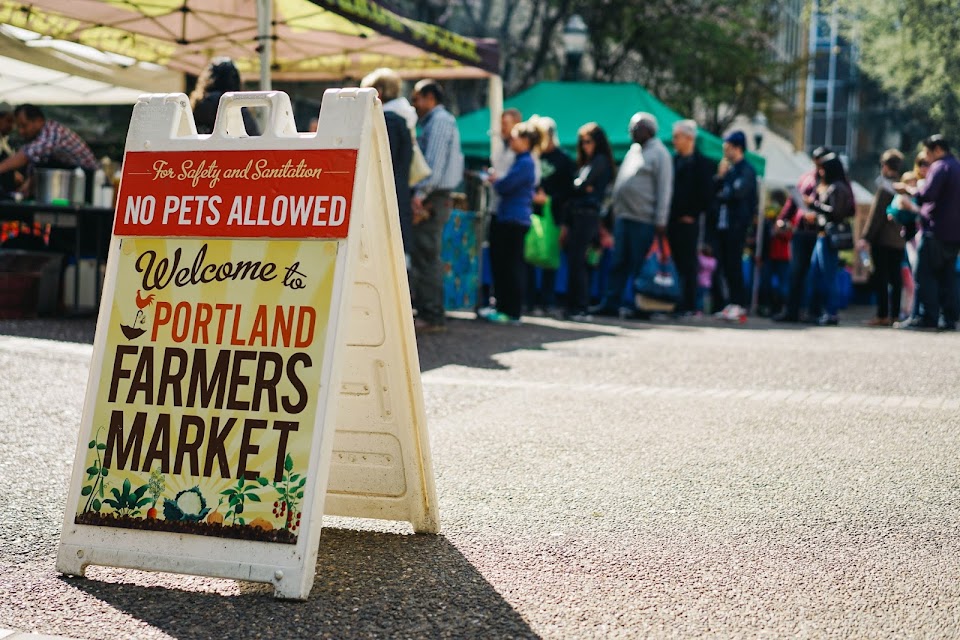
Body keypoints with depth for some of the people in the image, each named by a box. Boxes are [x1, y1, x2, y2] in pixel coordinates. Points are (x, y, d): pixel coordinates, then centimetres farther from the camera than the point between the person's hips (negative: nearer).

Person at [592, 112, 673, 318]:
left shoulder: (659, 153, -5)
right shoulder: (633, 150, 18)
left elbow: (664, 189, -10)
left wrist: (660, 221, -15)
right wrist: (616, 209, 18)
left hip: (644, 219, -7)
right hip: (623, 216, 7)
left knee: (639, 265, -2)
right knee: (619, 262, 8)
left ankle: (636, 305, 4)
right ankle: (611, 302, 11)